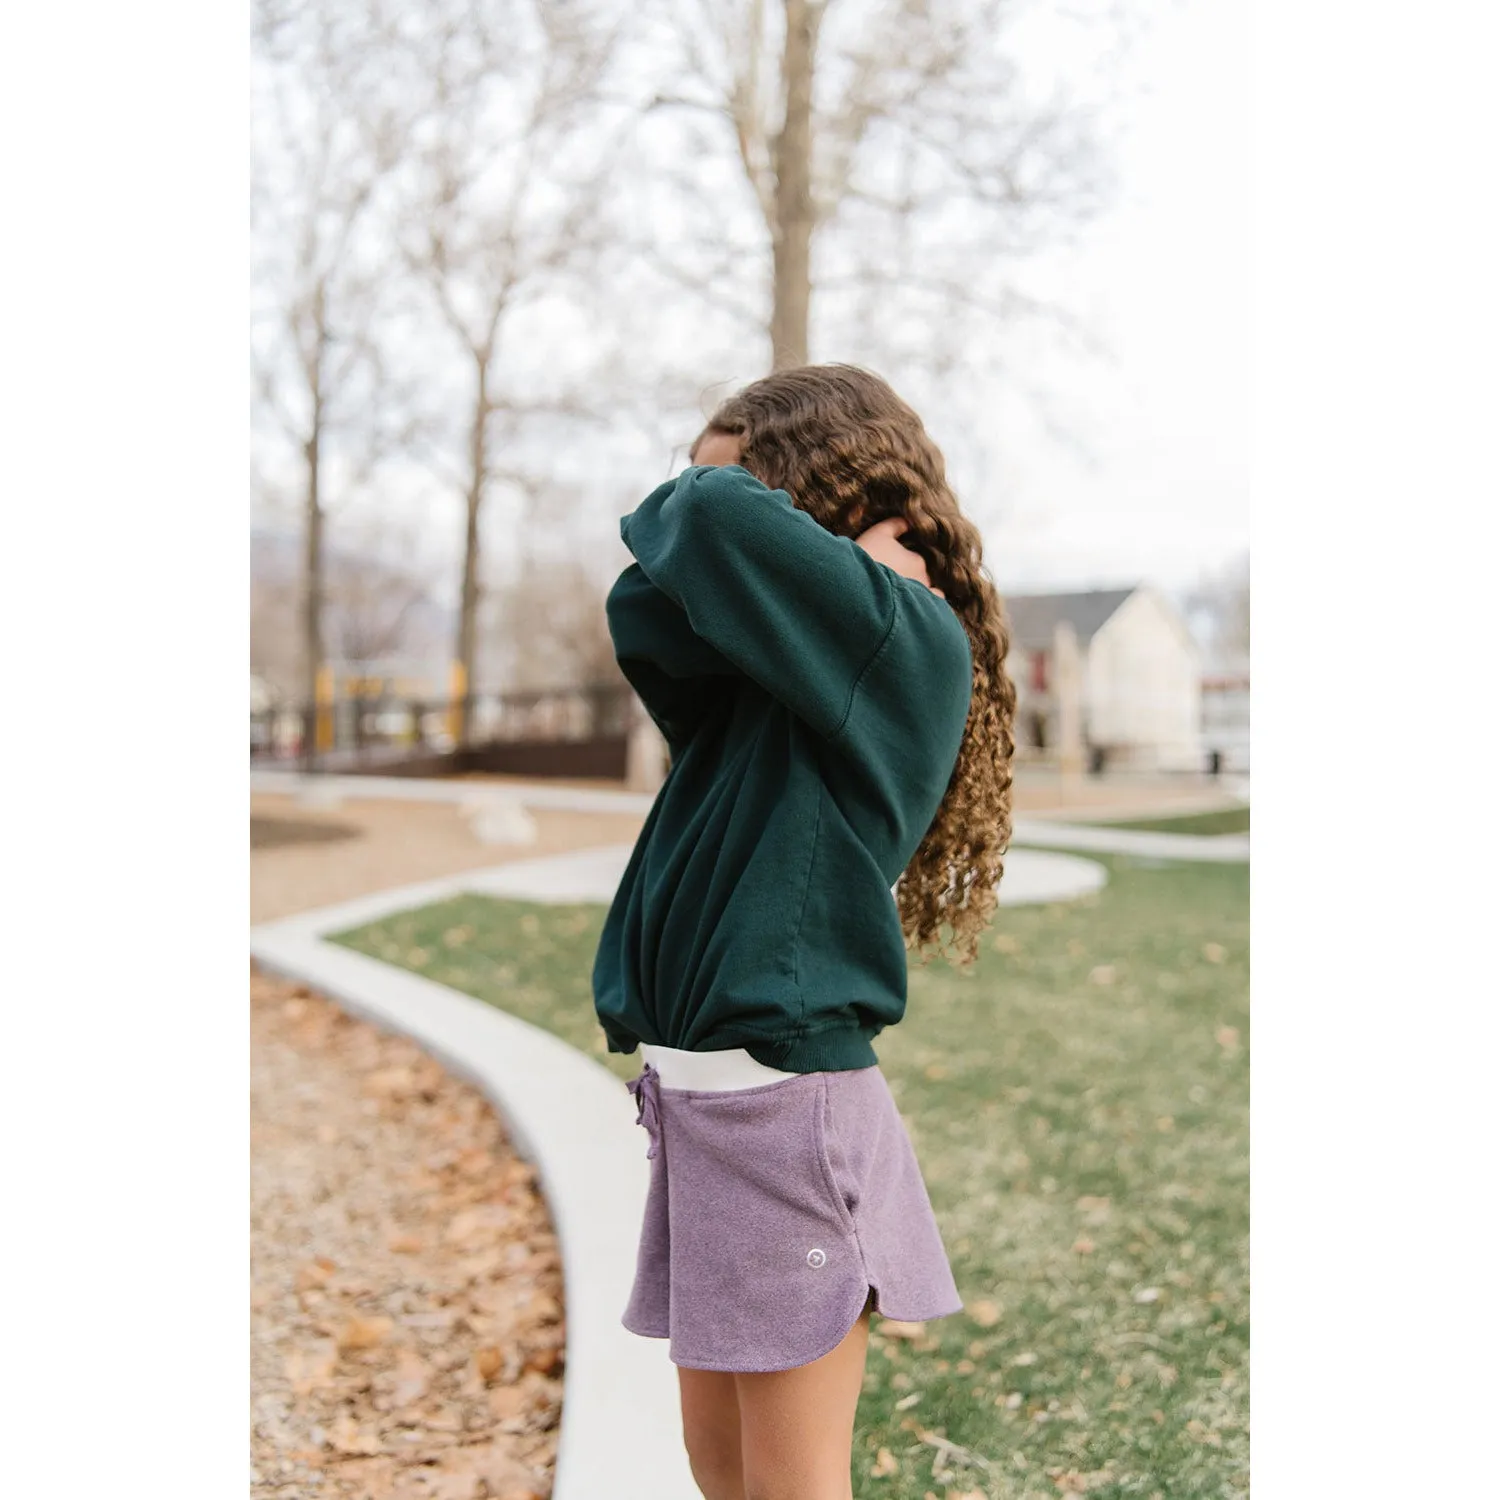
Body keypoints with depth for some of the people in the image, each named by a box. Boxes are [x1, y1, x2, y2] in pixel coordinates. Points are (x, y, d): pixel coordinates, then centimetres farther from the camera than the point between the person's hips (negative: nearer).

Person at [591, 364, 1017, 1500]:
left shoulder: (910, 637, -11)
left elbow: (715, 522, -23)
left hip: (785, 1095, -8)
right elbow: (648, 618, -1)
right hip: (698, 1091, 8)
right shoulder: (772, 666, 13)